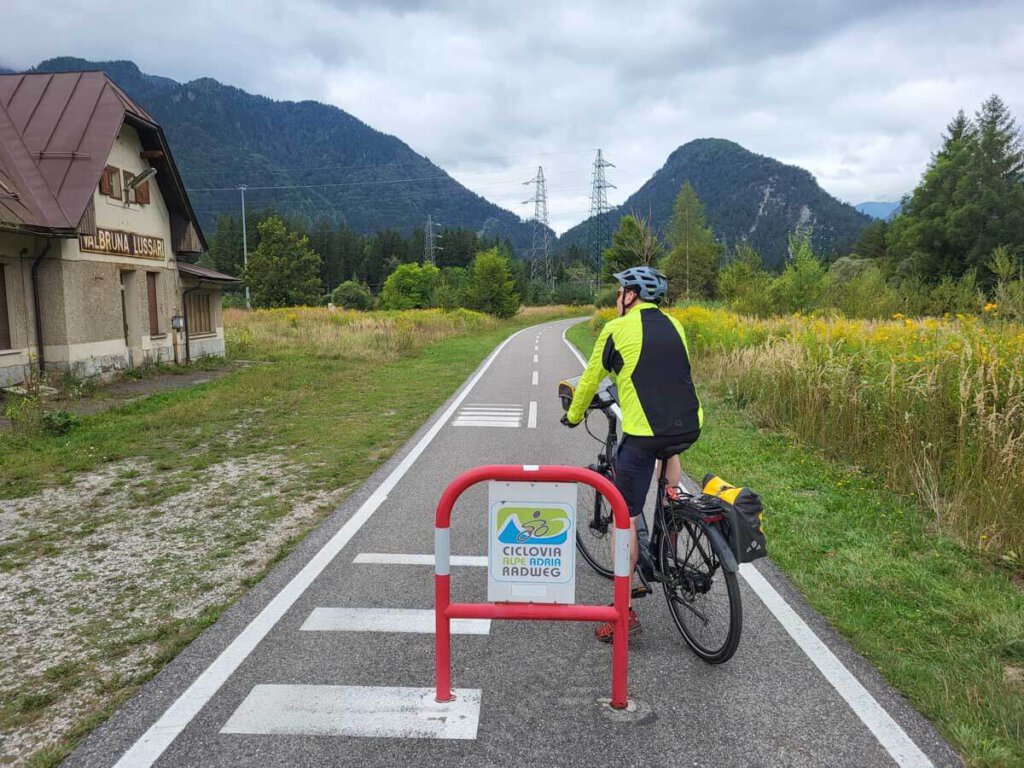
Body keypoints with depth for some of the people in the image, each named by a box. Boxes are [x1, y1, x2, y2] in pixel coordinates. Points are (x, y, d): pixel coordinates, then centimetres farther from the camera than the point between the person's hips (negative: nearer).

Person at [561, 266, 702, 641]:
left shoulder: (616, 329, 3)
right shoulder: (674, 325, 18)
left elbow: (590, 380, 13)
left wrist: (573, 416, 31)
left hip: (643, 434, -5)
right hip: (689, 427, 6)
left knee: (625, 518, 6)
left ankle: (624, 610, 10)